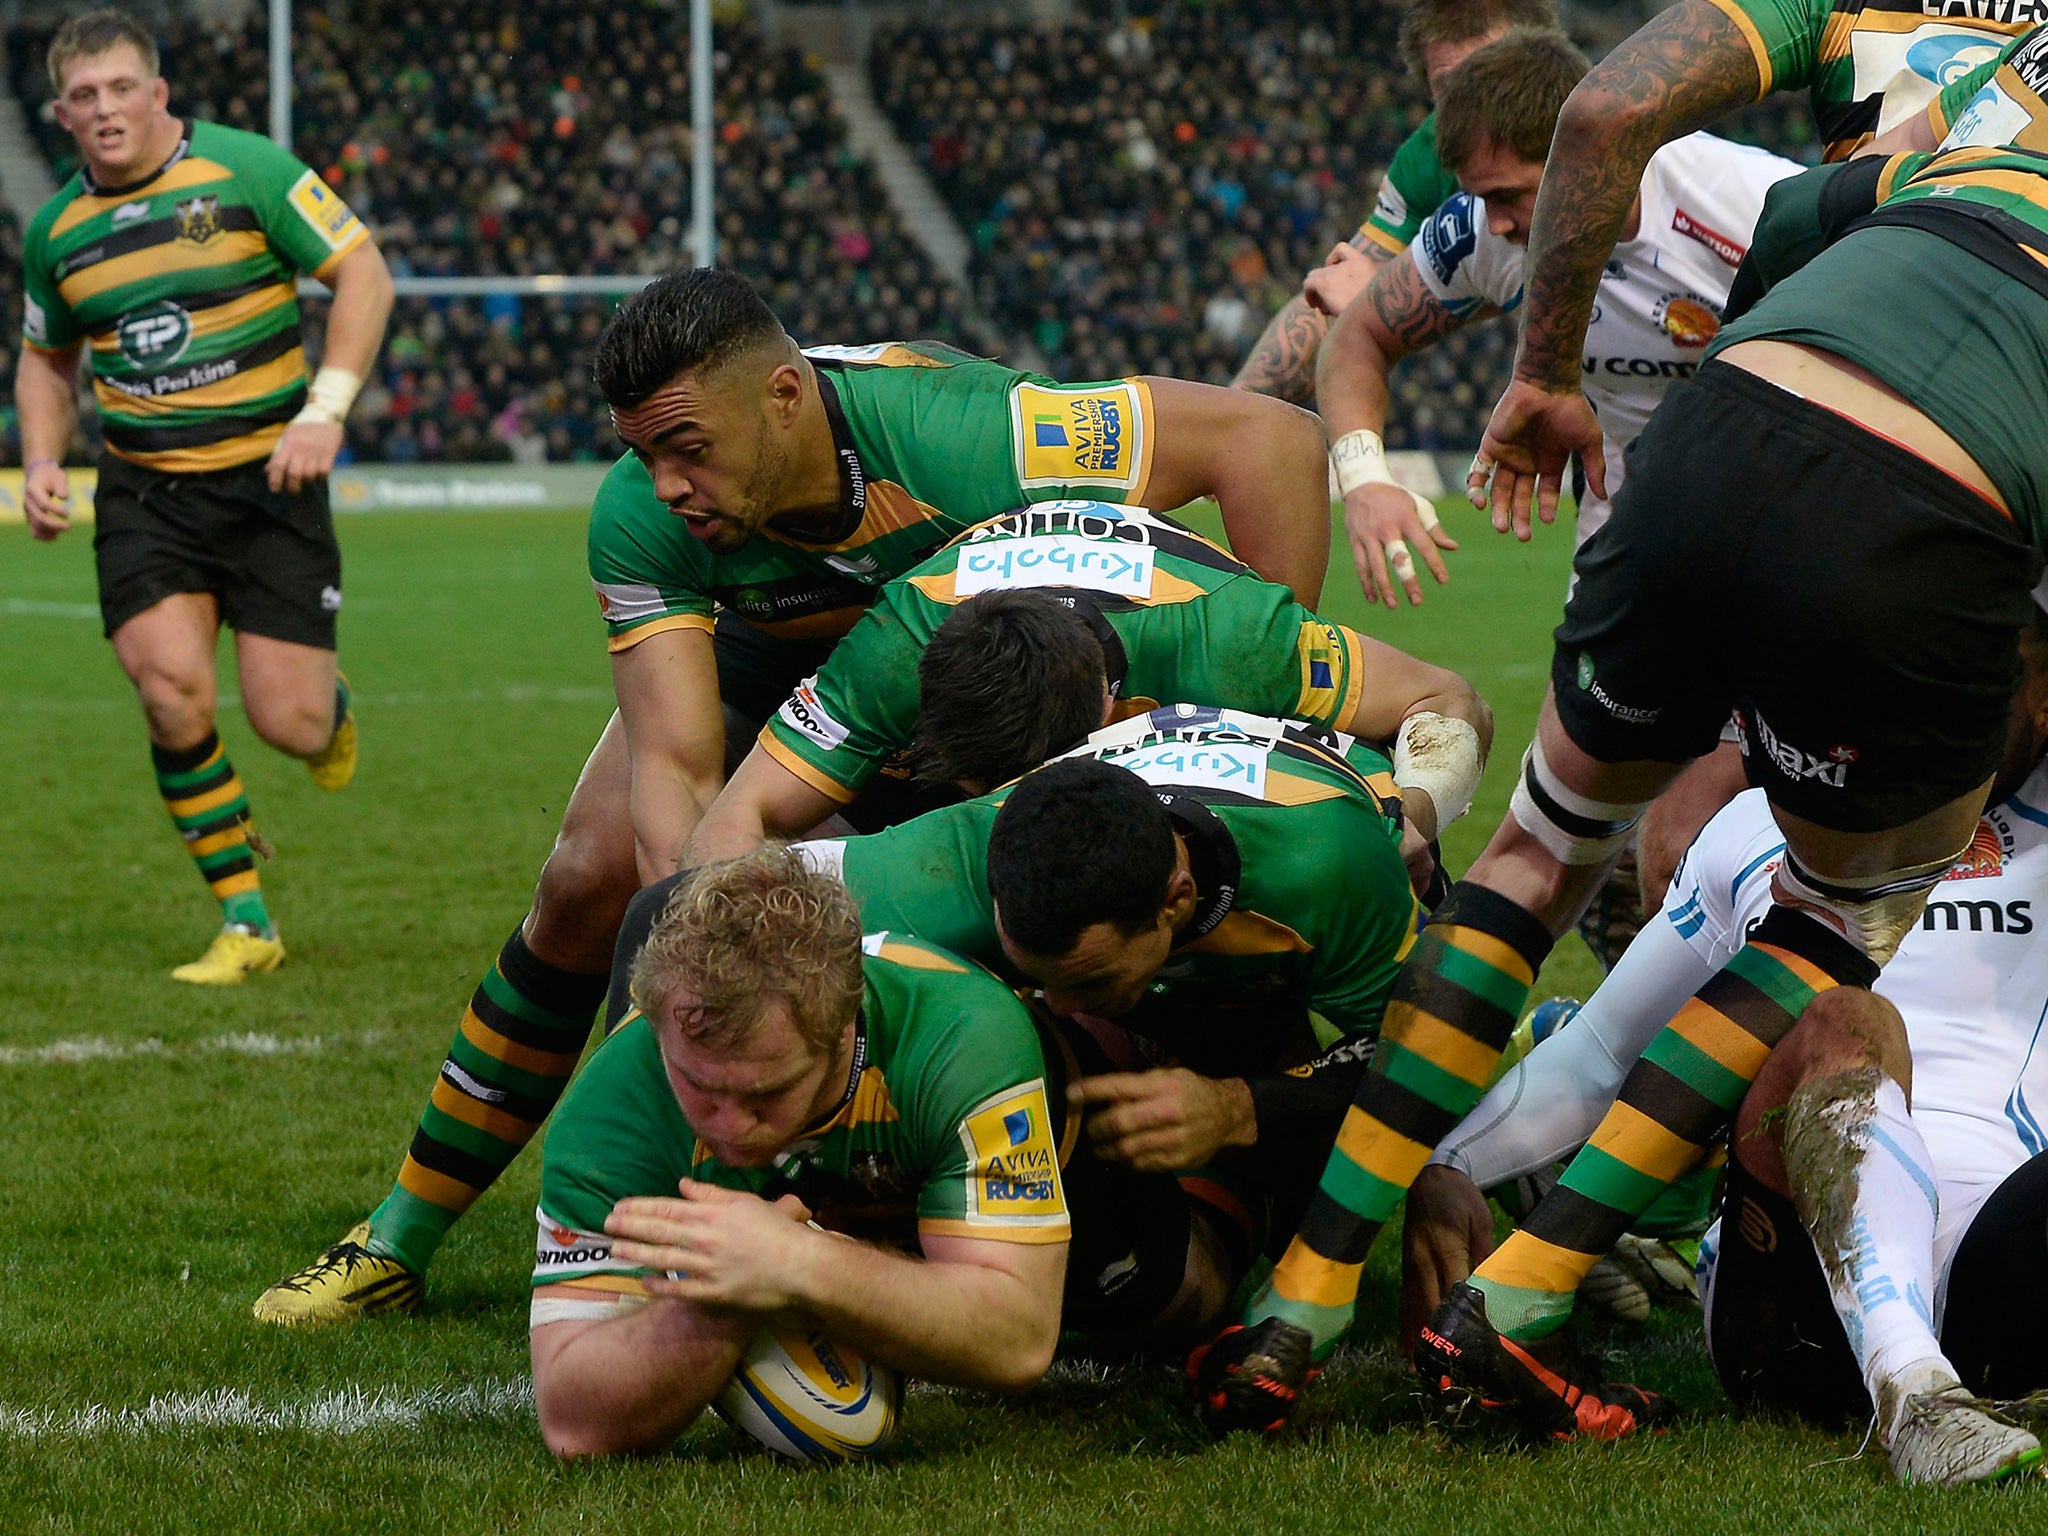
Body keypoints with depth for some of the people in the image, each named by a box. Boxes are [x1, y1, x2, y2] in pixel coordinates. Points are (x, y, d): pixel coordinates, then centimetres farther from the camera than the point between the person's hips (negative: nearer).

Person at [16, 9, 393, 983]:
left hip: (268, 475, -3)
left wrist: (326, 409, -16)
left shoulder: (245, 171, -7)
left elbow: (363, 273, -5)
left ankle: (329, 709, 34)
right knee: (172, 690, -19)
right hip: (143, 492, 3)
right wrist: (43, 463, 5)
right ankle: (244, 920, -4)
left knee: (285, 722, -8)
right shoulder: (56, 229, 6)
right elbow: (46, 356, 23)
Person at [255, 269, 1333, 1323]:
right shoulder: (639, 522, -34)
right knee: (592, 881, -9)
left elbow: (1275, 439, -44)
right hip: (757, 644, 2)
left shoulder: (955, 435, -45)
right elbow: (677, 764, -38)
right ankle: (401, 1239, 4)